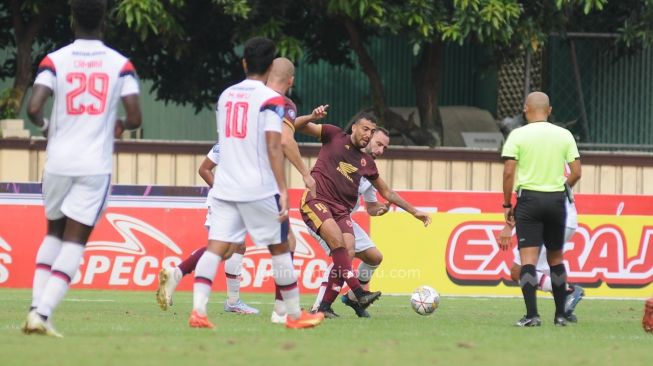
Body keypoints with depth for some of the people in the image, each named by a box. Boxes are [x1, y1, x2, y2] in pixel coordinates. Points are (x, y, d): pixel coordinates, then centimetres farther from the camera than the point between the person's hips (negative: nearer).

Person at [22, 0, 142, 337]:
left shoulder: (55, 61, -2)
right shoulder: (119, 64, -1)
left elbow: (33, 109, -13)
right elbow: (134, 117, -6)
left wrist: (44, 125, 10)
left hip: (59, 161, 1)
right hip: (96, 166, -1)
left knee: (54, 232, 20)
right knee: (74, 242, 1)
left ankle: (37, 307, 9)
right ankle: (42, 313, -12)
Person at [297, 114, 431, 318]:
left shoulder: (366, 163, 19)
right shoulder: (334, 136, 8)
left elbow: (386, 192, 29)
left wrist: (414, 212, 27)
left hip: (342, 209, 5)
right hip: (317, 200, -5)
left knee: (348, 254, -16)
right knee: (338, 240, -28)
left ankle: (324, 307, -10)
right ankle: (359, 293, -34)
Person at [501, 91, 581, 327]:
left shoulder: (518, 135, -4)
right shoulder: (564, 135, 4)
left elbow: (508, 172, -8)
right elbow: (576, 173, 2)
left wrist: (507, 205, 1)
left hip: (529, 198, -3)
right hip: (556, 200, 3)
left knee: (528, 258, -5)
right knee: (555, 258, 16)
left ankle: (531, 314, -16)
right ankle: (560, 315, 19)